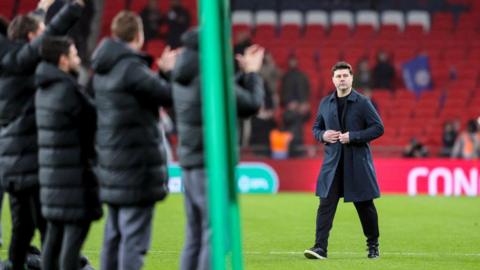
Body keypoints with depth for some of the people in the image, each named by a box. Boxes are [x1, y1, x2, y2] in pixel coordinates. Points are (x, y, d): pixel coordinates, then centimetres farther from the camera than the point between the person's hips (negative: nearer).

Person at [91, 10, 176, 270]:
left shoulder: (102, 70, 10)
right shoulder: (131, 68, -17)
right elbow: (169, 96, -12)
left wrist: (163, 72, 11)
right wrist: (170, 71, 5)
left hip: (110, 159, 9)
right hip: (136, 164, -9)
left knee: (114, 234, 15)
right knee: (134, 237, -7)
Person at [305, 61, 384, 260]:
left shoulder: (362, 103, -4)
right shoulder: (325, 103, 8)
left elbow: (378, 128, -6)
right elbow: (316, 128, 19)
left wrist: (353, 137, -16)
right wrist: (323, 135, -5)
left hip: (358, 162, -3)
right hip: (332, 162, 3)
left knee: (365, 206, 8)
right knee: (326, 204, -8)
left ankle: (373, 245, 23)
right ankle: (320, 247, -12)